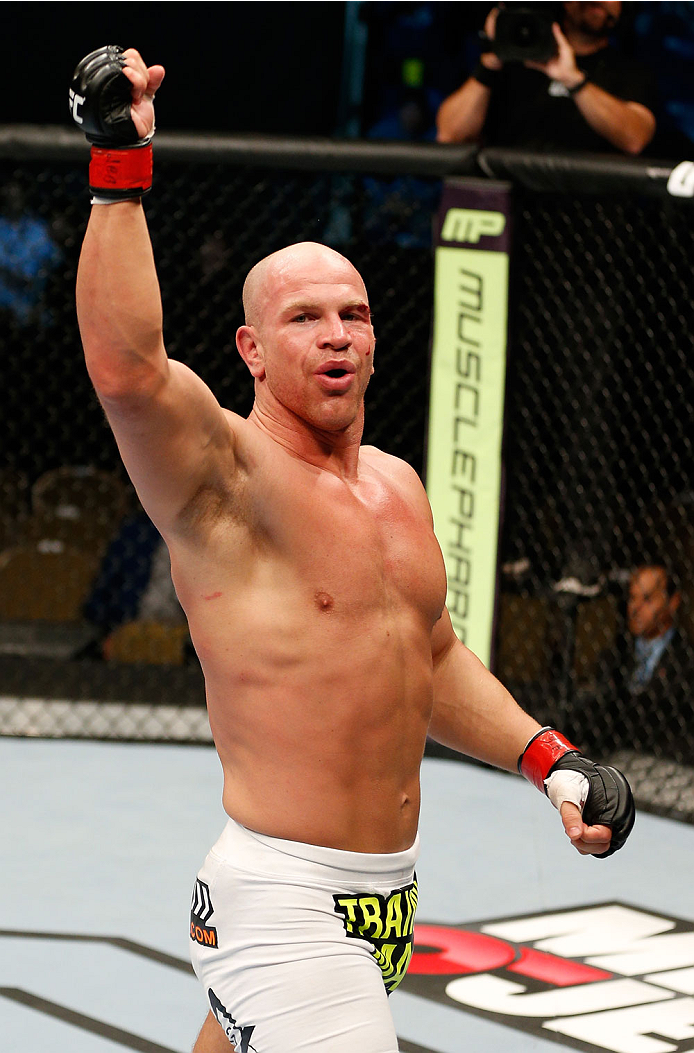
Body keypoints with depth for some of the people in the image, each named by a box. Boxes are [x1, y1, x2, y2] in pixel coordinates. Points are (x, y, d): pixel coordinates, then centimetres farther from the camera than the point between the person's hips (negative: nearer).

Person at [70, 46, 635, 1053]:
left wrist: (542, 754, 12)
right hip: (282, 900, -8)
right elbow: (126, 367, -32)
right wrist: (122, 167, -34)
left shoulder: (398, 485, 13)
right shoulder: (225, 475, -11)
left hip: (389, 893, 8)